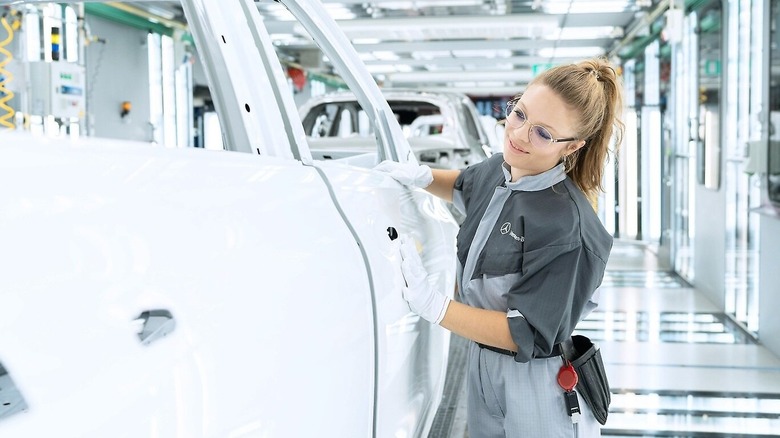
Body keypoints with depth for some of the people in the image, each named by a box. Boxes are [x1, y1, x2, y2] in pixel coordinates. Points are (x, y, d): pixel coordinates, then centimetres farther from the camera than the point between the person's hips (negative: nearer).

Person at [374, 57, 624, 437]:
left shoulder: (566, 227, -28)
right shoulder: (498, 168, -4)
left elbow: (526, 335, -25)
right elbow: (465, 187, 22)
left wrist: (428, 303, -29)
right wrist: (422, 176, 1)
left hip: (536, 393, -7)